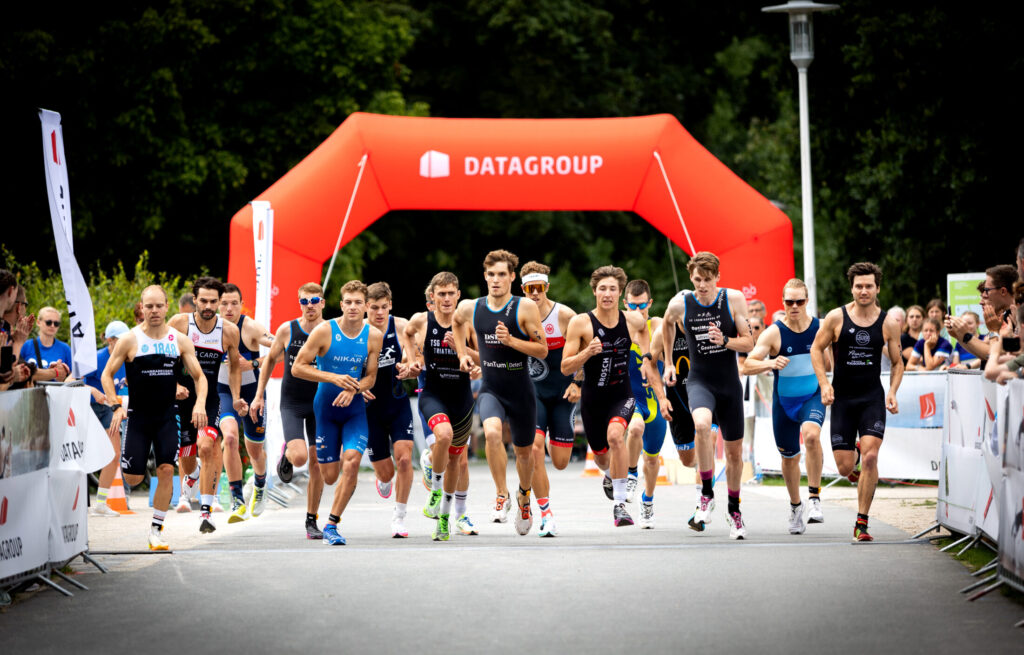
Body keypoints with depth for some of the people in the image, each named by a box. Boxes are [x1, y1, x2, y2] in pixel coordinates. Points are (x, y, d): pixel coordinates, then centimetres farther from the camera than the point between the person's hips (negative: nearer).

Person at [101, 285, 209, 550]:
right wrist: (116, 406, -13)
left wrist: (200, 403, -12)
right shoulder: (130, 340, -6)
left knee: (166, 471, -10)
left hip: (167, 417, 2)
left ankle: (156, 530, 1)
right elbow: (107, 374, 0)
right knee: (133, 478, -4)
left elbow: (198, 376, 6)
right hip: (138, 416, -2)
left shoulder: (180, 340, 1)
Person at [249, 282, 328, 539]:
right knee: (299, 456, -21)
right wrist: (259, 395, 6)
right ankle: (286, 456, 18)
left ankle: (311, 521, 14)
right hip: (291, 403, -1)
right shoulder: (287, 330, -4)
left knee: (316, 463, 1)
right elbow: (270, 359, 9)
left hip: (319, 403, 1)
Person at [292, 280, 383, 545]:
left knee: (351, 463, -20)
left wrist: (353, 389, -19)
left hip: (355, 408, 1)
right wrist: (333, 378, -22)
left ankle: (331, 525, -9)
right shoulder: (324, 331, -12)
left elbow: (370, 377, 3)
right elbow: (297, 367, -11)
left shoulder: (374, 336, -4)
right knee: (329, 476, 1)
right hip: (325, 407, -1)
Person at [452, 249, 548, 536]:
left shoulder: (525, 308, -10)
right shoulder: (470, 308, 0)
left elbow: (542, 350, -8)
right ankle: (502, 496, -14)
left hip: (521, 391, -1)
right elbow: (457, 321, 25)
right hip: (490, 390, 1)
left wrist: (511, 341, -21)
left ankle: (524, 495, 46)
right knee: (492, 433, -30)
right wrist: (462, 354, 13)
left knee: (523, 451, 14)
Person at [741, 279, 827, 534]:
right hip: (784, 401, 1)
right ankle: (795, 506, 39)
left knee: (811, 435, -32)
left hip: (813, 397, -1)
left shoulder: (821, 328, -7)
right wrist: (769, 363, -37)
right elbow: (746, 366, -19)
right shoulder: (774, 333, -12)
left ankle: (814, 498, -24)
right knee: (789, 457, 13)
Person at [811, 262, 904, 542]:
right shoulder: (836, 318, -4)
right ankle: (855, 451, 41)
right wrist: (824, 383, -6)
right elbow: (816, 349, 6)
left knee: (870, 458, -17)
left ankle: (861, 523, -7)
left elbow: (897, 363, 9)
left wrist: (892, 392, -7)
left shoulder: (888, 323, 0)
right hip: (842, 397, 0)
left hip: (873, 397, 0)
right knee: (845, 468, 0)